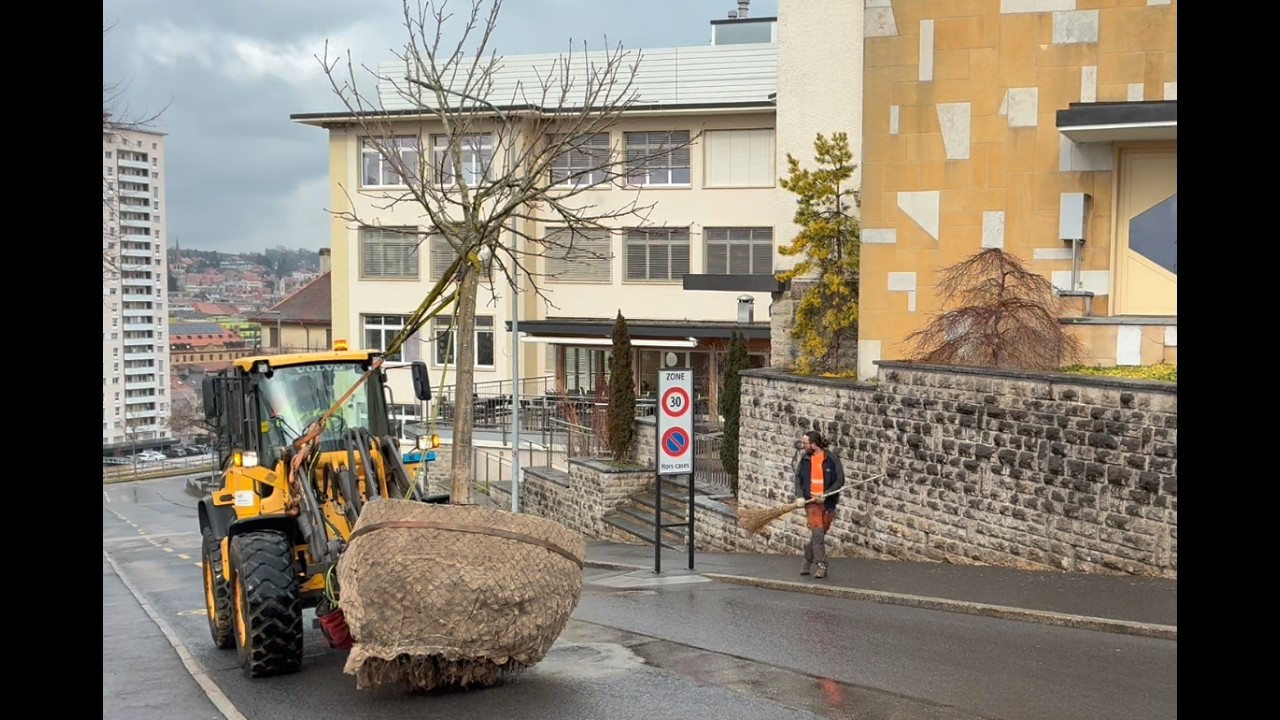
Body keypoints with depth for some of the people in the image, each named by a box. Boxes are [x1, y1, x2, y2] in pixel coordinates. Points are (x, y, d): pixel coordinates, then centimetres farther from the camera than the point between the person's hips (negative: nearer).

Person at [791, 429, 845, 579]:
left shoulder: (831, 459, -5)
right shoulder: (805, 459, 4)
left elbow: (840, 480, -5)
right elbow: (798, 478, 9)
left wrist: (825, 495, -14)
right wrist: (799, 496, -6)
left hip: (827, 502, 0)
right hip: (811, 500, 0)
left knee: (820, 533, 7)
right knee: (816, 532, -13)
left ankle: (808, 561, 25)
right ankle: (821, 565, -9)